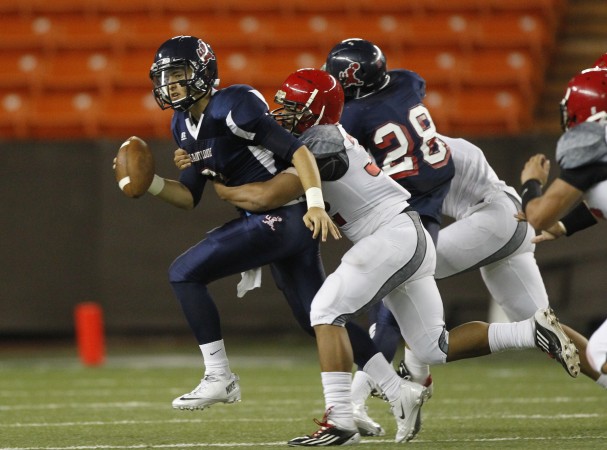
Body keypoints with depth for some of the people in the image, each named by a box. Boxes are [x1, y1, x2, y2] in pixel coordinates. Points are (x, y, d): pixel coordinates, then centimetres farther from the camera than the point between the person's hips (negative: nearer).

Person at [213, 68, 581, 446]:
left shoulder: (322, 145, -14)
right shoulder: (326, 138, 15)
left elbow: (267, 197, -20)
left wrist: (221, 187, -3)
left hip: (396, 234, -10)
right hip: (411, 242, 10)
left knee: (327, 311, -16)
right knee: (434, 348, 11)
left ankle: (340, 421, -22)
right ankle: (533, 331, 10)